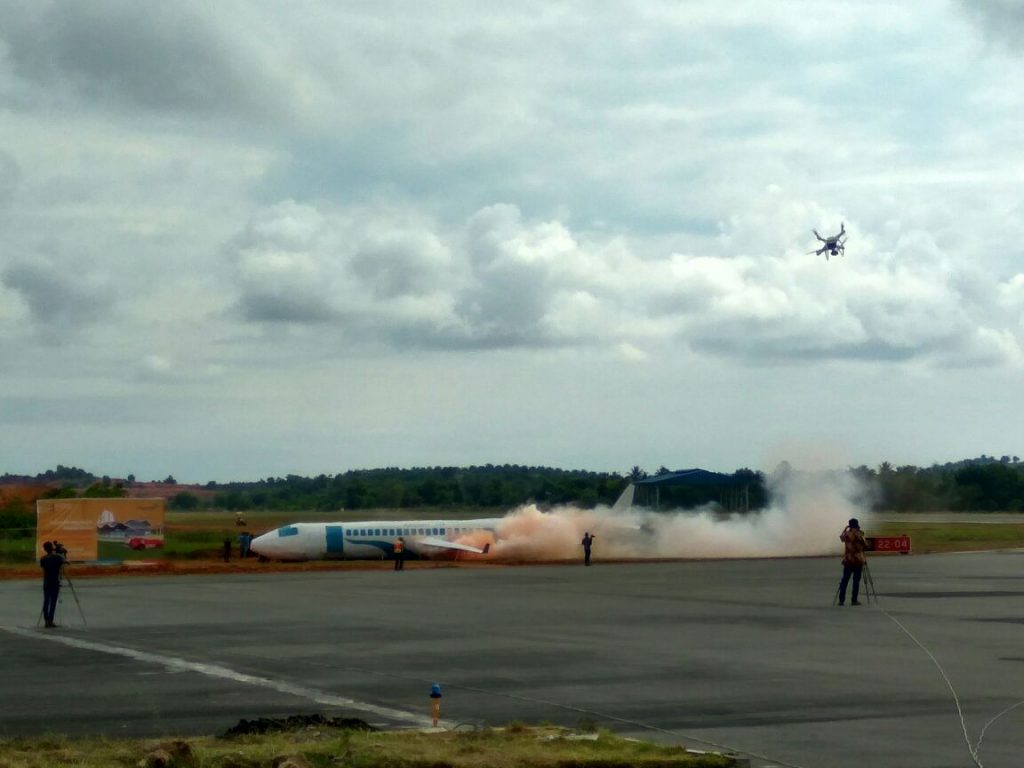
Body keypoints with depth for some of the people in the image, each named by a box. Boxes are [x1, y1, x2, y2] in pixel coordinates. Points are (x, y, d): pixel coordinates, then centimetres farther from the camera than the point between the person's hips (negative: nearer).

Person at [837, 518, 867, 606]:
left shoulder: (846, 534, 0)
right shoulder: (859, 534, -9)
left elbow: (841, 538, 20)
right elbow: (865, 545, -5)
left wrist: (845, 529, 24)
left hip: (848, 560, 3)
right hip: (858, 560, -3)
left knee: (844, 580, 7)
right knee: (856, 581, 1)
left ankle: (841, 600, 3)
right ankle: (854, 600, -1)